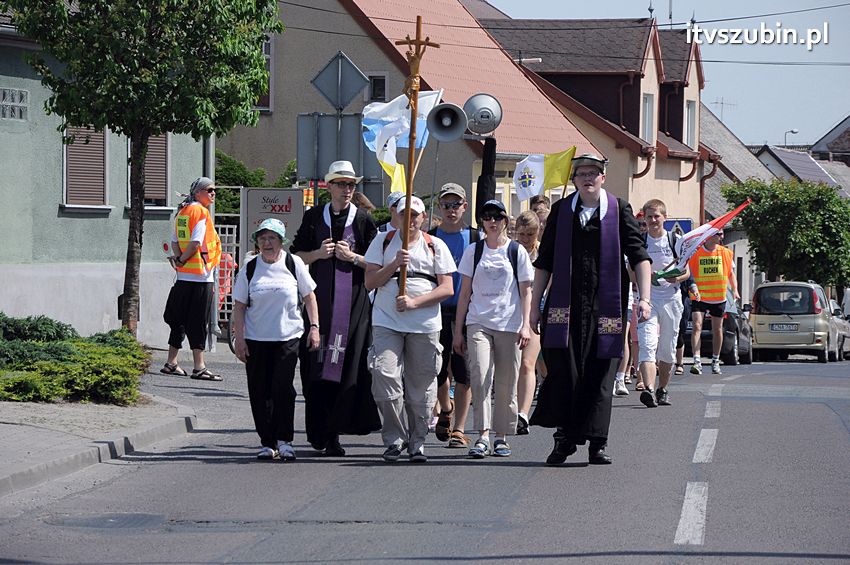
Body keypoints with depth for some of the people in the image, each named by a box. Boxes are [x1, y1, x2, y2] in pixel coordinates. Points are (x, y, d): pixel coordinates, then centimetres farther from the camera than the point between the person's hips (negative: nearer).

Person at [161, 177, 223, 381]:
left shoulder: (183, 211, 15)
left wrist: (179, 259, 2)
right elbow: (196, 242, -18)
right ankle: (199, 368, -6)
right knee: (199, 323, -6)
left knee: (180, 320, 14)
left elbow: (175, 241, 15)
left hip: (184, 275, 8)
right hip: (201, 274, -8)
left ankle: (171, 363, 20)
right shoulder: (200, 212, -11)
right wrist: (181, 261, -5)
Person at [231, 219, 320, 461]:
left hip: (288, 338, -2)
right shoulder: (249, 269, 4)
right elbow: (239, 306, 6)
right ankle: (267, 442, 11)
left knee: (282, 388, -13)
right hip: (256, 339, 2)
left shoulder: (293, 264, 2)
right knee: (259, 392, 1)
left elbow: (309, 296, 8)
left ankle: (284, 440, -2)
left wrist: (314, 326, 0)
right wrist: (239, 339, 0)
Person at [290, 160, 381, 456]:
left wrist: (353, 257, -10)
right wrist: (319, 253, -5)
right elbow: (296, 255, 13)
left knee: (347, 364, -8)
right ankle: (319, 431, 4)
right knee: (316, 365, -3)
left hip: (354, 302, -1)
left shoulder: (363, 219, 6)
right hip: (320, 299, 2)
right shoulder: (314, 217, 11)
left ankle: (332, 432, -5)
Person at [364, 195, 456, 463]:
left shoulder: (436, 246, 7)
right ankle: (394, 438, -1)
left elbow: (447, 289, 0)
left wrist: (415, 302, -12)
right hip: (386, 321, 0)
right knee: (384, 376, -14)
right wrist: (395, 264, -12)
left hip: (425, 324, 0)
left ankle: (417, 441, 16)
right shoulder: (383, 241, 9)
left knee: (421, 384, 2)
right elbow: (370, 282, 3)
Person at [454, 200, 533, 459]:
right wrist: (458, 330, 10)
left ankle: (501, 437, 13)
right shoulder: (473, 251, 10)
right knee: (480, 377, -17)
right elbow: (465, 292, 13)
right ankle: (483, 436, -19)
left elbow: (526, 292, 6)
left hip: (509, 325, 0)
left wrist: (526, 325, -5)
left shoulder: (517, 251, 6)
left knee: (506, 384, 2)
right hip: (478, 323, 0)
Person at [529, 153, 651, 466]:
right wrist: (534, 307, 9)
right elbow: (544, 262, 13)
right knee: (563, 370, -5)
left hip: (605, 306, -1)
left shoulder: (619, 210, 5)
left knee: (600, 374, -1)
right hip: (565, 305, 1)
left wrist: (644, 297, -13)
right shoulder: (561, 211, 10)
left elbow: (638, 256, 0)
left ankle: (597, 442, 3)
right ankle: (564, 437, 6)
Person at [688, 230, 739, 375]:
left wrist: (735, 290, 1)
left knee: (717, 330, 10)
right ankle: (697, 361, -20)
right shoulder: (695, 252, -3)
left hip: (719, 297, 3)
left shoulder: (726, 253, 5)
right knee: (697, 327, -17)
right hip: (700, 296, -3)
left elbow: (731, 273, 13)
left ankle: (715, 361, 24)